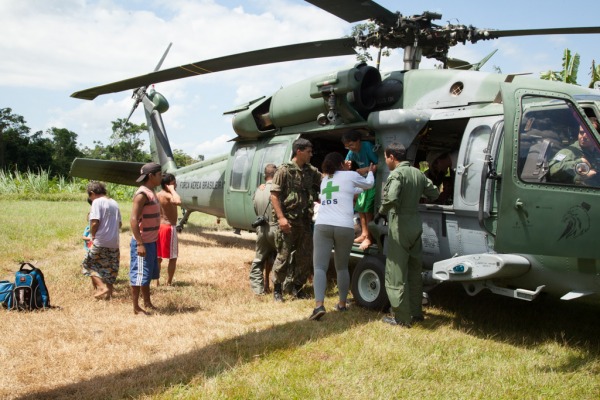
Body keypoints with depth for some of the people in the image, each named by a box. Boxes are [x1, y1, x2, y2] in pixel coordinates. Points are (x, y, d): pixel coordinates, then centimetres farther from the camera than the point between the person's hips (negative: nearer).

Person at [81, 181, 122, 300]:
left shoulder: (97, 202, -10)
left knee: (90, 263, 8)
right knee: (110, 268, 13)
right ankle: (109, 293, 16)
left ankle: (101, 286, -7)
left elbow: (94, 222, -18)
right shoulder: (114, 203, 12)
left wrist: (92, 235, -2)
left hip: (100, 242, -7)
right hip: (114, 242, 7)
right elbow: (119, 224, 16)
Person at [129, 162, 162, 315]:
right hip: (143, 242, -10)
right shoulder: (142, 194, -17)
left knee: (147, 274, 18)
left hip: (151, 241, 10)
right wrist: (140, 243, -24)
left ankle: (147, 303, 30)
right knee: (138, 275, -2)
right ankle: (136, 308, 6)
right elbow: (134, 219, -21)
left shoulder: (151, 192, 12)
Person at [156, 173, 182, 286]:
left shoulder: (156, 195, 7)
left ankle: (156, 281, 16)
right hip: (169, 228, -8)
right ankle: (169, 283, 3)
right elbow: (178, 201, -40)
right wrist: (172, 190, -26)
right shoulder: (168, 195, -18)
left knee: (158, 257, 13)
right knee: (173, 258, 3)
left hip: (158, 227, 8)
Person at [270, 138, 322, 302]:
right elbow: (274, 195, -10)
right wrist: (281, 217, -18)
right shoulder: (284, 170, -7)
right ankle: (277, 289, 14)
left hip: (305, 221, 6)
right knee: (284, 256, -1)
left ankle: (297, 287, 24)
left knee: (305, 256, 9)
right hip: (288, 221, -6)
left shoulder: (311, 171, 10)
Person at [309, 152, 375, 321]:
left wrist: (354, 192, 54)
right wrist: (371, 172, 49)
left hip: (322, 226, 2)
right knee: (342, 267, 15)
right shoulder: (350, 175, 10)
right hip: (344, 227, -2)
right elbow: (369, 184, 29)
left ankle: (319, 305, -21)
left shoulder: (324, 180, 24)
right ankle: (342, 303, 24)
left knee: (319, 267, -5)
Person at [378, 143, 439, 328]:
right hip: (416, 227, 8)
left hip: (399, 230, -8)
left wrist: (381, 212, -13)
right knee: (414, 272, 17)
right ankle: (416, 312, 25)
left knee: (396, 275, 0)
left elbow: (390, 198, -31)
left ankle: (402, 318, 4)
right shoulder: (418, 173, 8)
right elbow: (434, 193, 15)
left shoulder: (396, 174, -15)